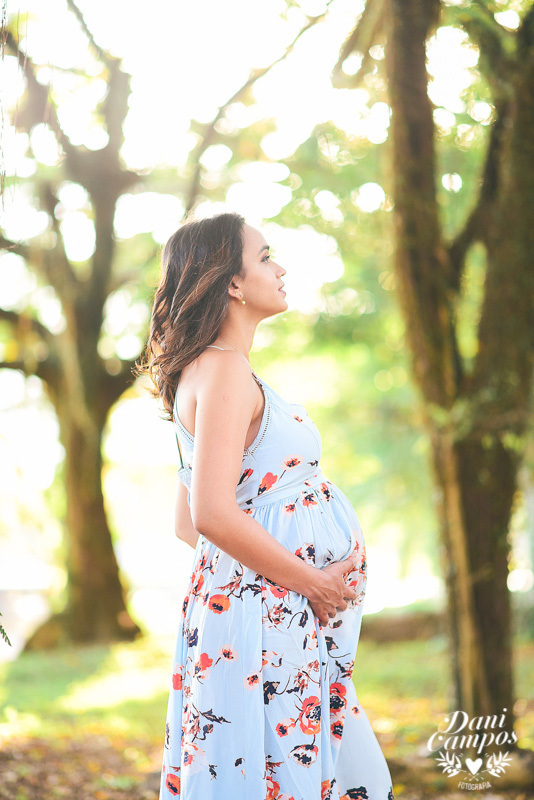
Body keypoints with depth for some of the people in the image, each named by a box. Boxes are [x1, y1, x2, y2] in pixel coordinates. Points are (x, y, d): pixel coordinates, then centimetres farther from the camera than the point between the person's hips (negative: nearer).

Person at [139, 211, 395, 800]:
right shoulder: (225, 370, -13)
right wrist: (311, 581, -13)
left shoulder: (208, 371, 17)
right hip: (266, 617, -10)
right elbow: (212, 515, -24)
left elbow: (187, 523, 20)